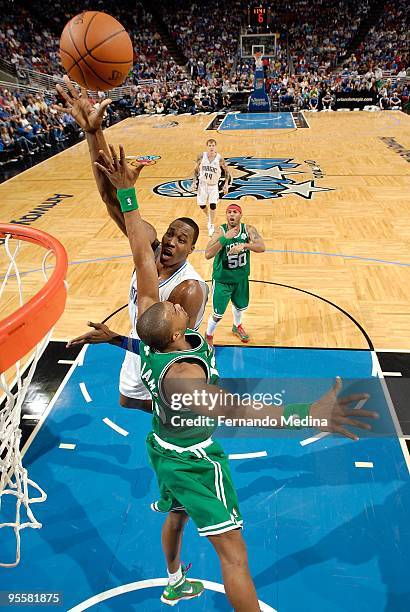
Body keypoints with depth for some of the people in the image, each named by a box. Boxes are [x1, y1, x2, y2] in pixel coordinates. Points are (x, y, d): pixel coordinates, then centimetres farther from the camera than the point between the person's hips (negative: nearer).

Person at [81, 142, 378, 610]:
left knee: (176, 516, 32)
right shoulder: (182, 372, -40)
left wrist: (126, 194, -20)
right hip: (193, 461, -9)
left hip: (163, 447, 9)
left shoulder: (149, 332, -19)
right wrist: (306, 415, -75)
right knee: (233, 553, 7)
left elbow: (142, 259, -20)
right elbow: (225, 408, -61)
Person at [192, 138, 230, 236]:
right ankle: (208, 218, 40)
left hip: (214, 185, -2)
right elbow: (196, 169, 4)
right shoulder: (201, 156, -11)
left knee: (213, 205, -12)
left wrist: (226, 184, -8)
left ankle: (211, 225, 8)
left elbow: (226, 171, -1)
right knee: (201, 204, 7)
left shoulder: (219, 159, -15)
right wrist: (194, 181, -5)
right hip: (202, 184, 2)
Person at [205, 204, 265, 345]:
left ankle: (237, 326, 59)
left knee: (241, 306, 26)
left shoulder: (248, 229, -12)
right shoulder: (220, 231, -20)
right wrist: (225, 238, -39)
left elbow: (262, 247, -27)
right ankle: (208, 336, 32)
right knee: (218, 314, 2)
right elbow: (208, 254, -31)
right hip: (222, 279, -4)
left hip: (241, 278, 4)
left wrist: (244, 245, -43)